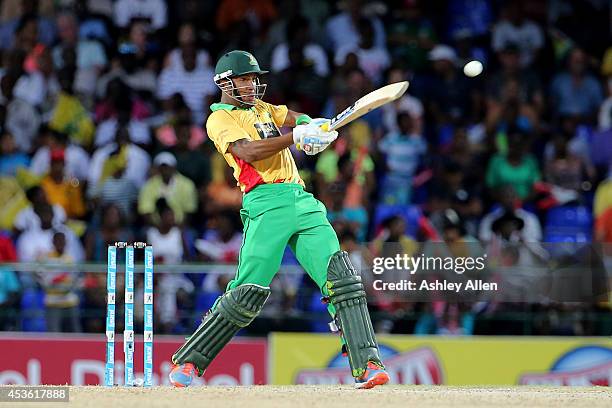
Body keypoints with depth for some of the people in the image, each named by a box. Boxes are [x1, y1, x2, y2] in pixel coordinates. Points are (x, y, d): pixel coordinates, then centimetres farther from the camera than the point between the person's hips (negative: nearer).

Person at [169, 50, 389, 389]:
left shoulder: (262, 108, 26)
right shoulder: (220, 119, 4)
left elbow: (298, 119, 14)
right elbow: (247, 151, -14)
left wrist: (313, 127, -10)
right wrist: (296, 136, -22)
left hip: (302, 202, 6)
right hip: (266, 204, -6)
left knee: (342, 278, -9)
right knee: (248, 293, -12)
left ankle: (366, 364, -12)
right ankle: (187, 362, 0)